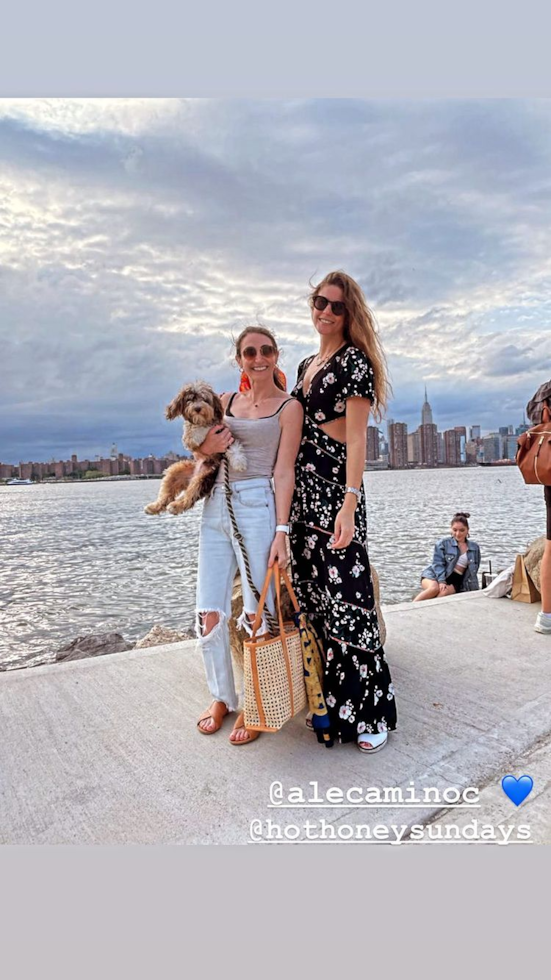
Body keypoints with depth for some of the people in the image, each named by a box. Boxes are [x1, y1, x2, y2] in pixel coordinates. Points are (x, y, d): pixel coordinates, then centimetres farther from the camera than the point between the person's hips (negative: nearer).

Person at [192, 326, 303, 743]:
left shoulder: (288, 406, 2)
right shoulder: (226, 401, 15)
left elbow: (284, 472, -5)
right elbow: (202, 453, 21)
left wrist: (281, 532, -13)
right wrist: (207, 448, -3)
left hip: (256, 506, -5)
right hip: (215, 508, 5)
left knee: (257, 613, -2)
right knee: (210, 613, 6)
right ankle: (222, 696, 26)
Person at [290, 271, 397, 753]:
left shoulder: (354, 361, -5)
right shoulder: (306, 364, 19)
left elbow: (356, 440, -13)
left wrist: (349, 506, -22)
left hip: (336, 487, -8)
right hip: (302, 486, 8)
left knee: (345, 594, -6)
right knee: (312, 592, 12)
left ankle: (371, 709, 9)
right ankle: (330, 695, 28)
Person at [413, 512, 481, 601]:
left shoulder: (474, 548, 14)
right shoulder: (443, 543, 5)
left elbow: (474, 570, 18)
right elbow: (438, 564, -5)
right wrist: (441, 581, -21)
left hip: (455, 580, 2)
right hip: (436, 575, -2)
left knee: (445, 592, -34)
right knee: (434, 588, -37)